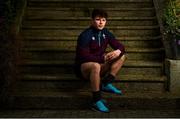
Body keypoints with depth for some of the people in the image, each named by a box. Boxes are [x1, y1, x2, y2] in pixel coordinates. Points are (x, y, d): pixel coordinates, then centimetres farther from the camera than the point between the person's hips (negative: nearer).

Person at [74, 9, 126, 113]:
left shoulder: (106, 33, 0)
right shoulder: (85, 35, -19)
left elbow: (120, 46, 2)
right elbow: (84, 56, -25)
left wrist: (118, 51, -23)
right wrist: (103, 58, -29)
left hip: (100, 64, 7)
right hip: (83, 68, -7)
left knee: (122, 56, -3)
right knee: (96, 66, -41)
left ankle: (106, 83, -10)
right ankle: (96, 101, -31)